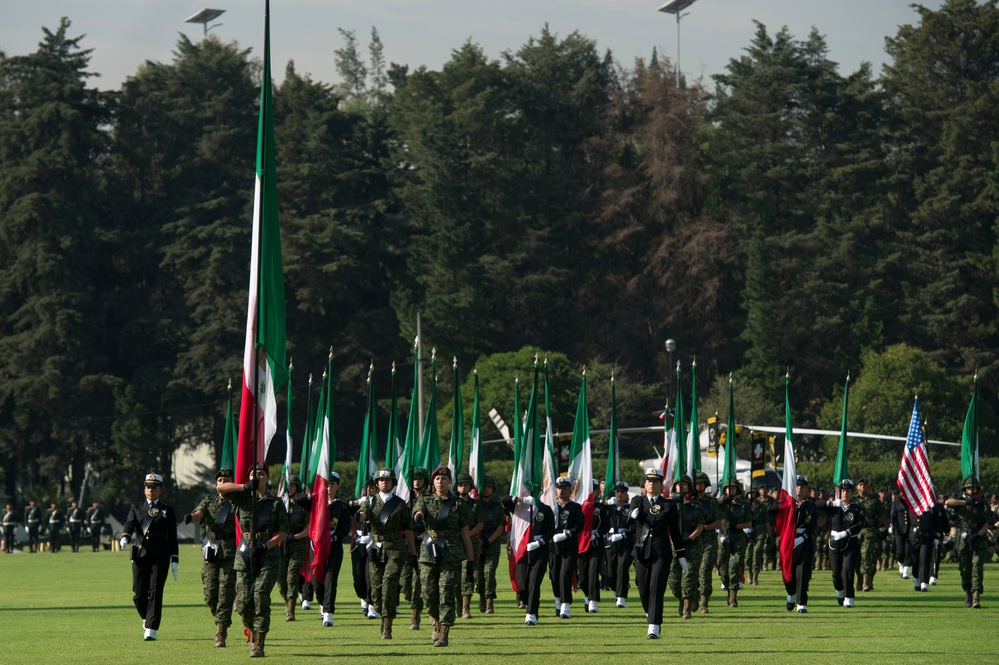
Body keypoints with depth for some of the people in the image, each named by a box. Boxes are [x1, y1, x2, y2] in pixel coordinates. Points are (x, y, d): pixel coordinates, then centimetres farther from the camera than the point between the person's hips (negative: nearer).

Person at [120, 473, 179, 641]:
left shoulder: (167, 511, 11)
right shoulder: (136, 508, 15)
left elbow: (172, 537, 9)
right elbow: (129, 524, -3)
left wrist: (174, 560, 2)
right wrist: (125, 537, -25)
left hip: (160, 557, -2)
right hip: (139, 556, 2)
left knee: (155, 592, -8)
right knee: (139, 594, 1)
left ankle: (151, 630, -8)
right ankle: (146, 618, 30)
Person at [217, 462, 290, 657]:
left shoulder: (276, 503, 4)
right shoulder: (242, 498, 8)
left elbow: (283, 532, 2)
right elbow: (221, 488, -6)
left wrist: (267, 546, -13)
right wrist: (245, 487, -16)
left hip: (268, 555, -2)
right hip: (245, 555, 2)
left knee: (261, 596, -14)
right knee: (243, 602, -4)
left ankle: (258, 645, -11)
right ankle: (251, 628, 29)